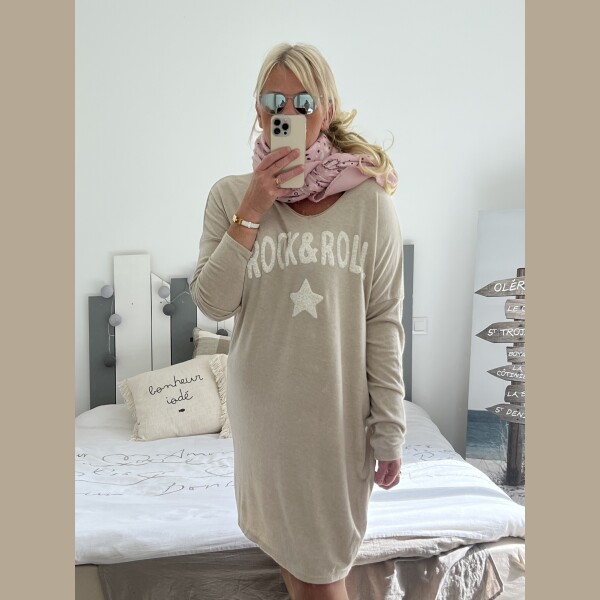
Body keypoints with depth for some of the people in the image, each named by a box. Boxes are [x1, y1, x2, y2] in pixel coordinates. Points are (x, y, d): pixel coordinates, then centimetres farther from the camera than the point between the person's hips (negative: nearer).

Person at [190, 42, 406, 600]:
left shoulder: (368, 198, -7)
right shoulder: (230, 195, -3)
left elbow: (384, 322, -6)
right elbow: (212, 302, -8)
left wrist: (390, 429, -4)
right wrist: (251, 213, -17)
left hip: (340, 406, -1)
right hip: (264, 403, 2)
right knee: (285, 543, 22)